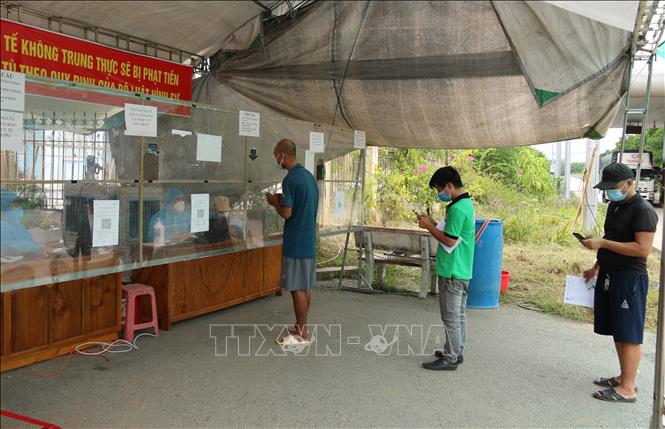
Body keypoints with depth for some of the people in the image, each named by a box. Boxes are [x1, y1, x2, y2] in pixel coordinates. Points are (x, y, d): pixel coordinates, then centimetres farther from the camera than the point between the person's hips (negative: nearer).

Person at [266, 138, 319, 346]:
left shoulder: (290, 179, -17)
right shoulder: (308, 175, 11)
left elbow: (286, 213, -19)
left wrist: (275, 202, -1)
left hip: (295, 242, -9)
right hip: (309, 240, 9)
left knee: (297, 287, -2)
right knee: (305, 286, 14)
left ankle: (302, 334, 4)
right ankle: (301, 326, 24)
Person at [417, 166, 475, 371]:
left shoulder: (457, 209, -21)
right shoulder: (467, 204, 11)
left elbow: (450, 240, -22)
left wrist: (429, 226, -12)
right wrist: (433, 224, 7)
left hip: (452, 272, -10)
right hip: (462, 270, 10)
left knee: (451, 317, -1)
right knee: (459, 314, 18)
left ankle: (450, 359, 7)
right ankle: (456, 352, 29)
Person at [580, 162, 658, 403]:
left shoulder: (643, 210, -15)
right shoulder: (615, 205, 12)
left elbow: (643, 249, -23)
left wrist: (603, 243, -24)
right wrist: (596, 267, 21)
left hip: (630, 279, -9)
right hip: (609, 276, 9)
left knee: (628, 335, -2)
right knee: (617, 332, 15)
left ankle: (628, 389, 5)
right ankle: (624, 377, 27)